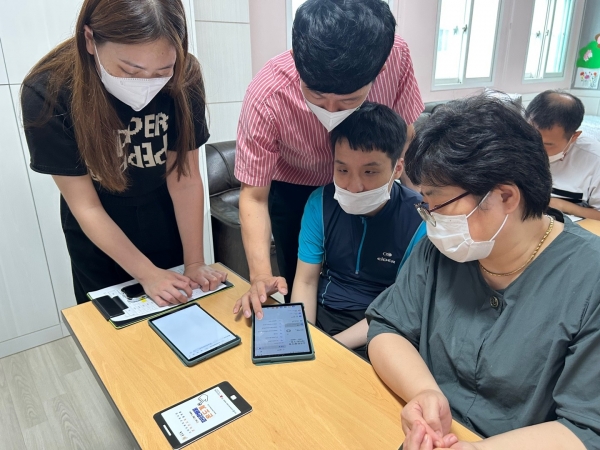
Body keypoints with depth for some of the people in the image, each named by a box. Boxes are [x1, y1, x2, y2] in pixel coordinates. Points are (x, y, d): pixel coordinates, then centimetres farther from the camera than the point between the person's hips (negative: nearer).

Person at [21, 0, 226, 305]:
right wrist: (145, 272, -22)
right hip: (98, 243, -1)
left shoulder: (184, 78, -22)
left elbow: (185, 179, -16)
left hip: (169, 229, 2)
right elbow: (86, 207, -21)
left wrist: (194, 262, -15)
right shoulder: (47, 94, -26)